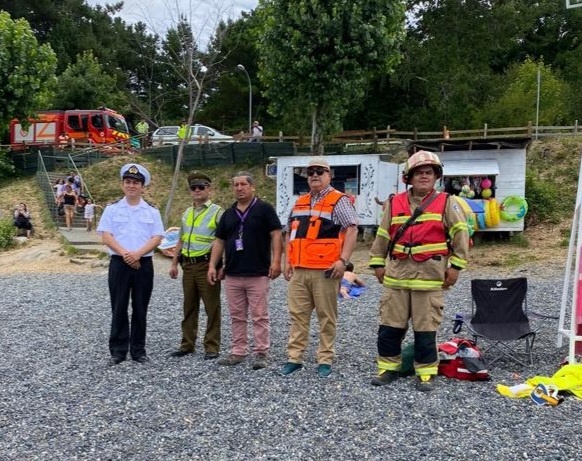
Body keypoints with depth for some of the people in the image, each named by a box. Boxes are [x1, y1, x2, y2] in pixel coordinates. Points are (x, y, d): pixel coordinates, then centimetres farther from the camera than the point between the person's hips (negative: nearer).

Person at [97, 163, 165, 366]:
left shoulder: (152, 211, 7)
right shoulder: (112, 209, 5)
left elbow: (157, 238, -1)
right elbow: (106, 236, -2)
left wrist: (137, 253, -16)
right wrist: (125, 254, -14)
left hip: (144, 264, 1)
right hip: (119, 264, 0)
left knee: (140, 309, 6)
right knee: (119, 309, 4)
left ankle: (138, 350, 17)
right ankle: (118, 350, 14)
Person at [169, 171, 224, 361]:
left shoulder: (217, 212, -6)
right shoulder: (187, 213, 14)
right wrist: (174, 264, 16)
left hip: (206, 265, -6)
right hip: (188, 265, 6)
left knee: (212, 308, 1)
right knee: (189, 308, 14)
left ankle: (212, 347, 10)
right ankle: (187, 344, 24)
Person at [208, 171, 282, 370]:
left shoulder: (264, 209, -2)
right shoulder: (228, 214, 14)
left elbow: (276, 235, -7)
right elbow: (219, 241, 15)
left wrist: (276, 260, -16)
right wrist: (213, 266, 8)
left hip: (258, 274, -5)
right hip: (232, 274, 6)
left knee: (259, 316, 0)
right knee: (236, 316, 12)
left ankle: (262, 353, 8)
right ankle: (238, 352, 21)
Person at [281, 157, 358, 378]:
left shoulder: (339, 201, -2)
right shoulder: (300, 202, 18)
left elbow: (352, 229, -10)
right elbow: (290, 233, 23)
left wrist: (343, 260, -17)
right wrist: (288, 261, 16)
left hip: (325, 270, -6)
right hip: (299, 270, 6)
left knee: (326, 316, 3)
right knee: (297, 315, 8)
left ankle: (325, 360, 13)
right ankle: (294, 358, 16)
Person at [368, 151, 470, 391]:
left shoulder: (447, 203, 2)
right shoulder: (395, 203, 10)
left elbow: (460, 235, 0)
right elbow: (382, 236, 14)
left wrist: (455, 266, -5)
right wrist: (377, 263, 11)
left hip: (430, 278, -3)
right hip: (396, 275, 3)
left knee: (425, 328, 3)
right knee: (389, 325, 7)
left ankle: (426, 373, 17)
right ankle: (388, 367, 22)